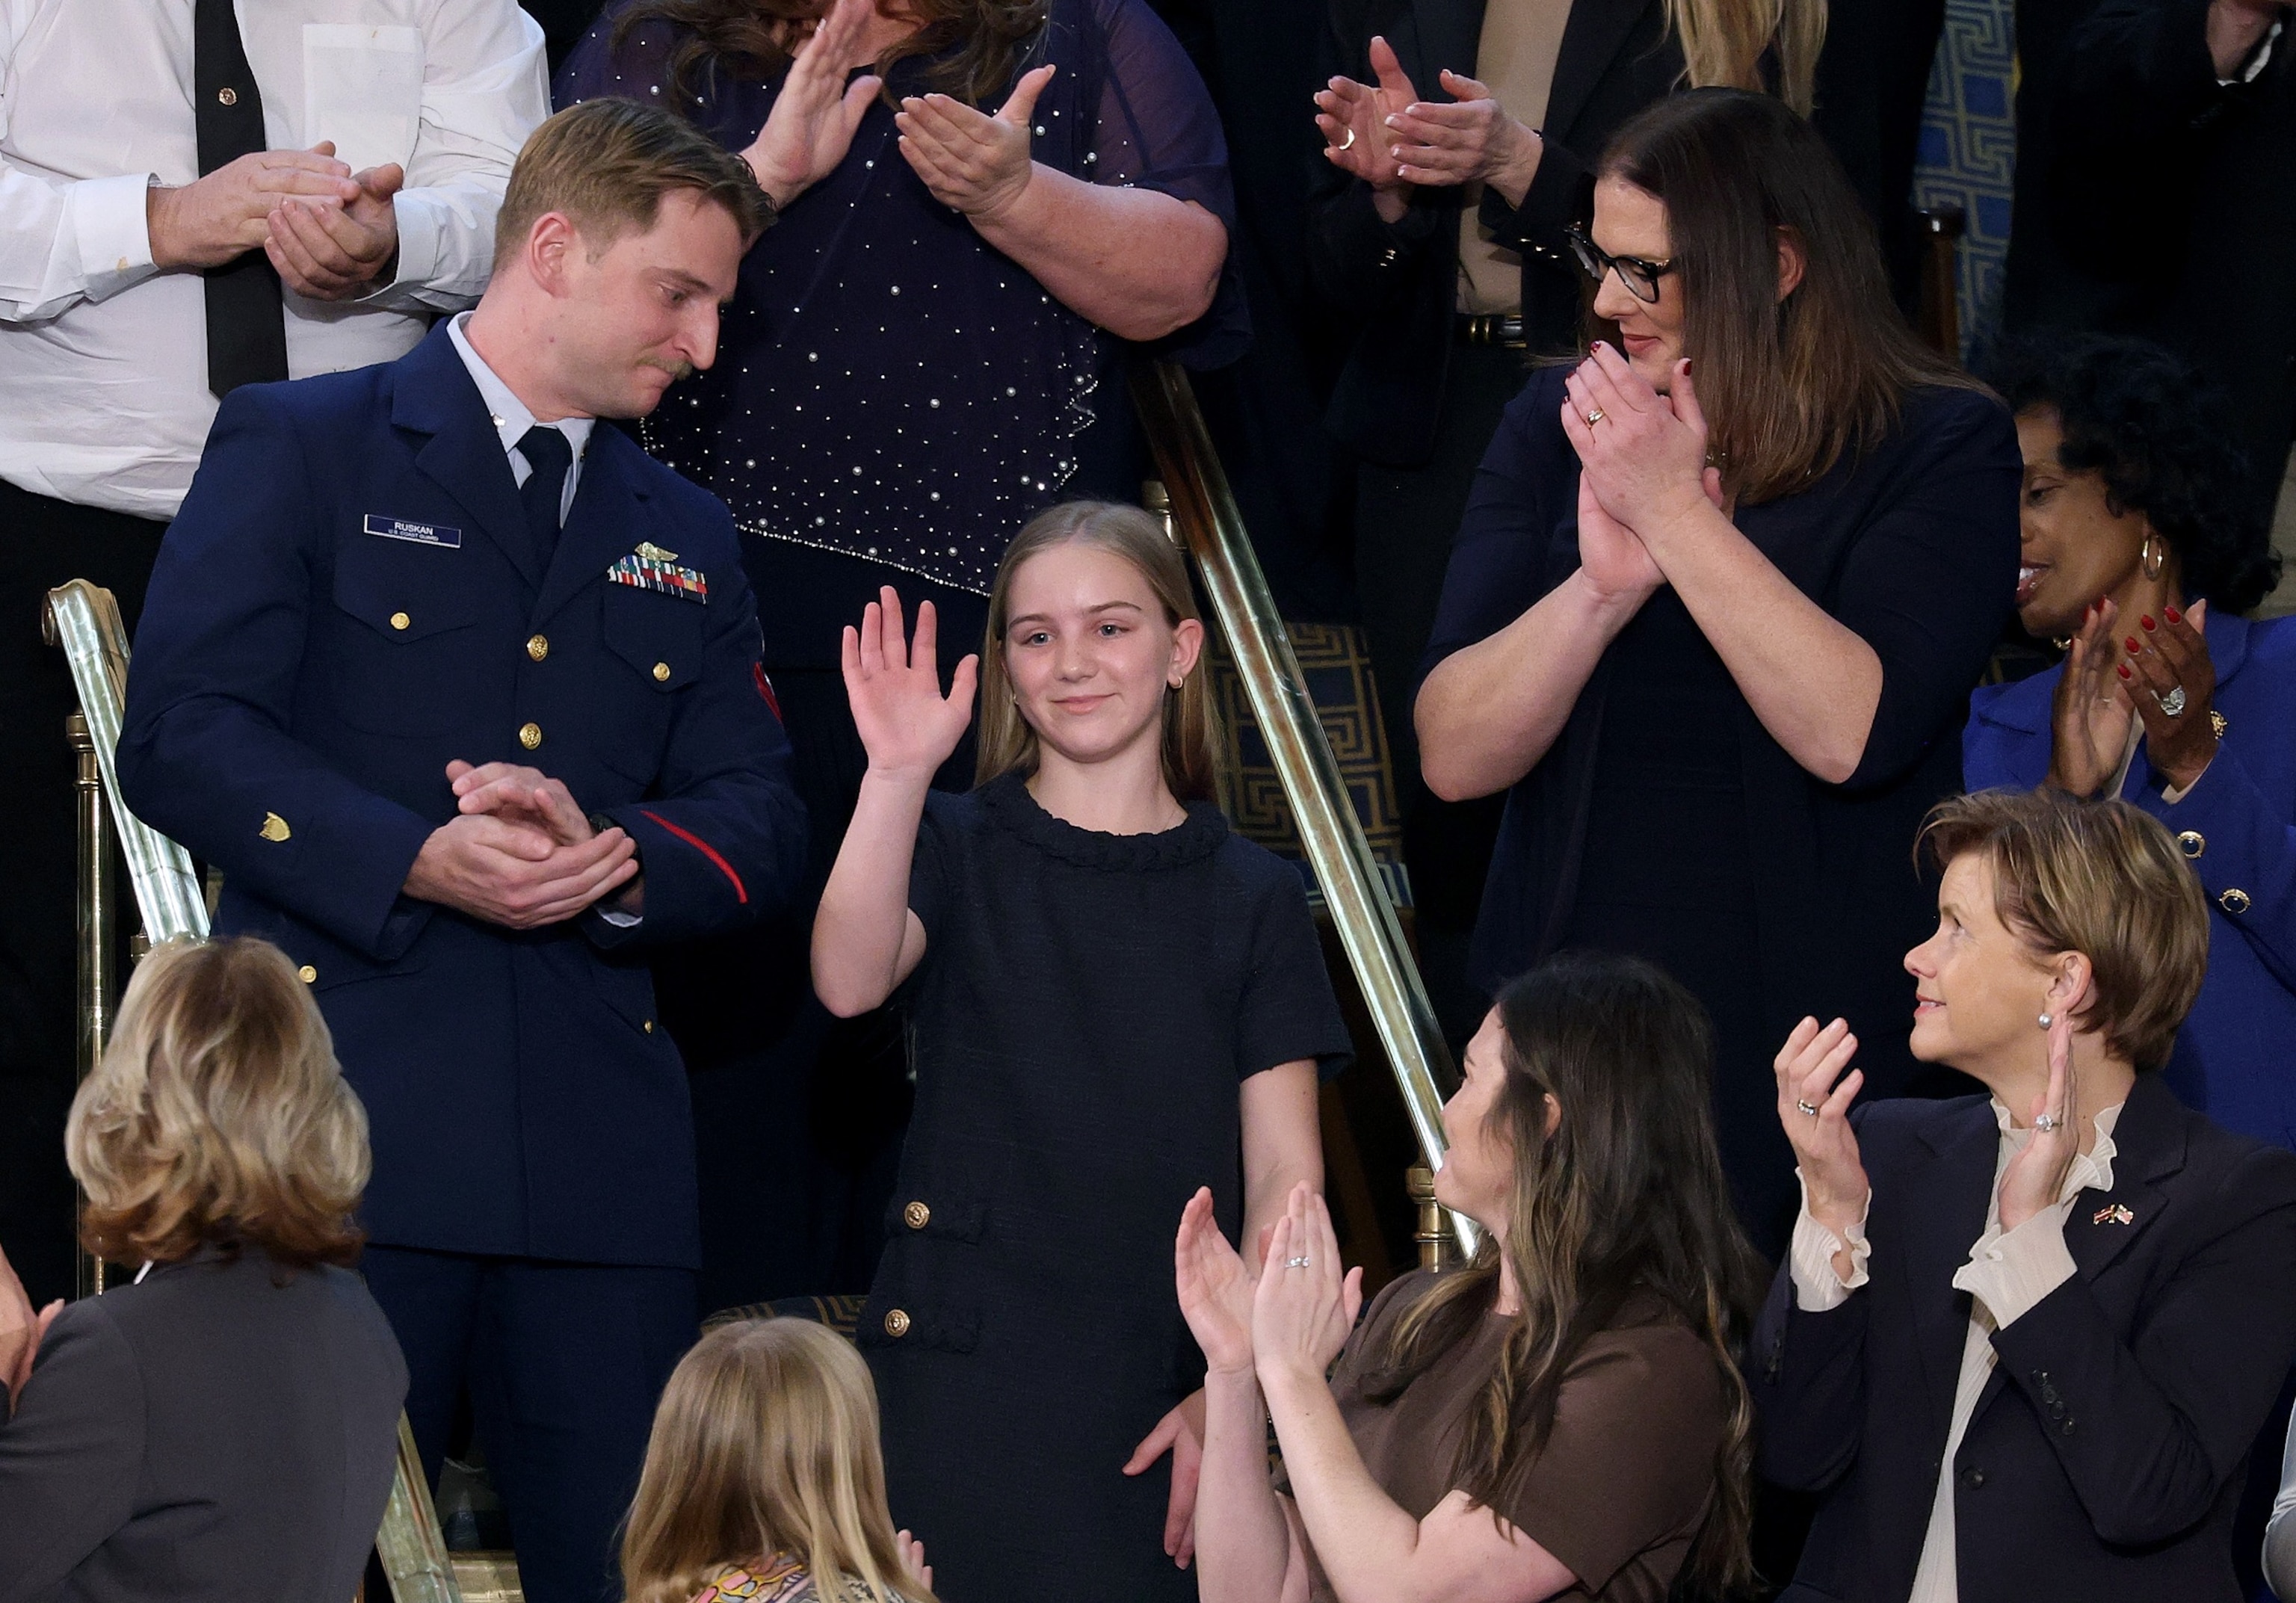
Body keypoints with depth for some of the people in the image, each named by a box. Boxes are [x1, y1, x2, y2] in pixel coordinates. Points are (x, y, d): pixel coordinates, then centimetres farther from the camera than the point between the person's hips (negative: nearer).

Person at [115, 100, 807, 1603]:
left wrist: (618, 859, -10)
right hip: (344, 1125, -4)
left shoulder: (686, 539, 22)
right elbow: (182, 735, -6)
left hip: (600, 1143, 5)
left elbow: (762, 831, 13)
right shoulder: (301, 449, 6)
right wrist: (414, 861, -19)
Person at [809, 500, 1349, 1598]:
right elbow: (849, 981, -15)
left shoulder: (1250, 900, 8)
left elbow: (1284, 1180, 4)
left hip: (1155, 1413, 1)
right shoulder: (955, 848, 6)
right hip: (956, 1393, -1)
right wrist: (897, 774, -26)